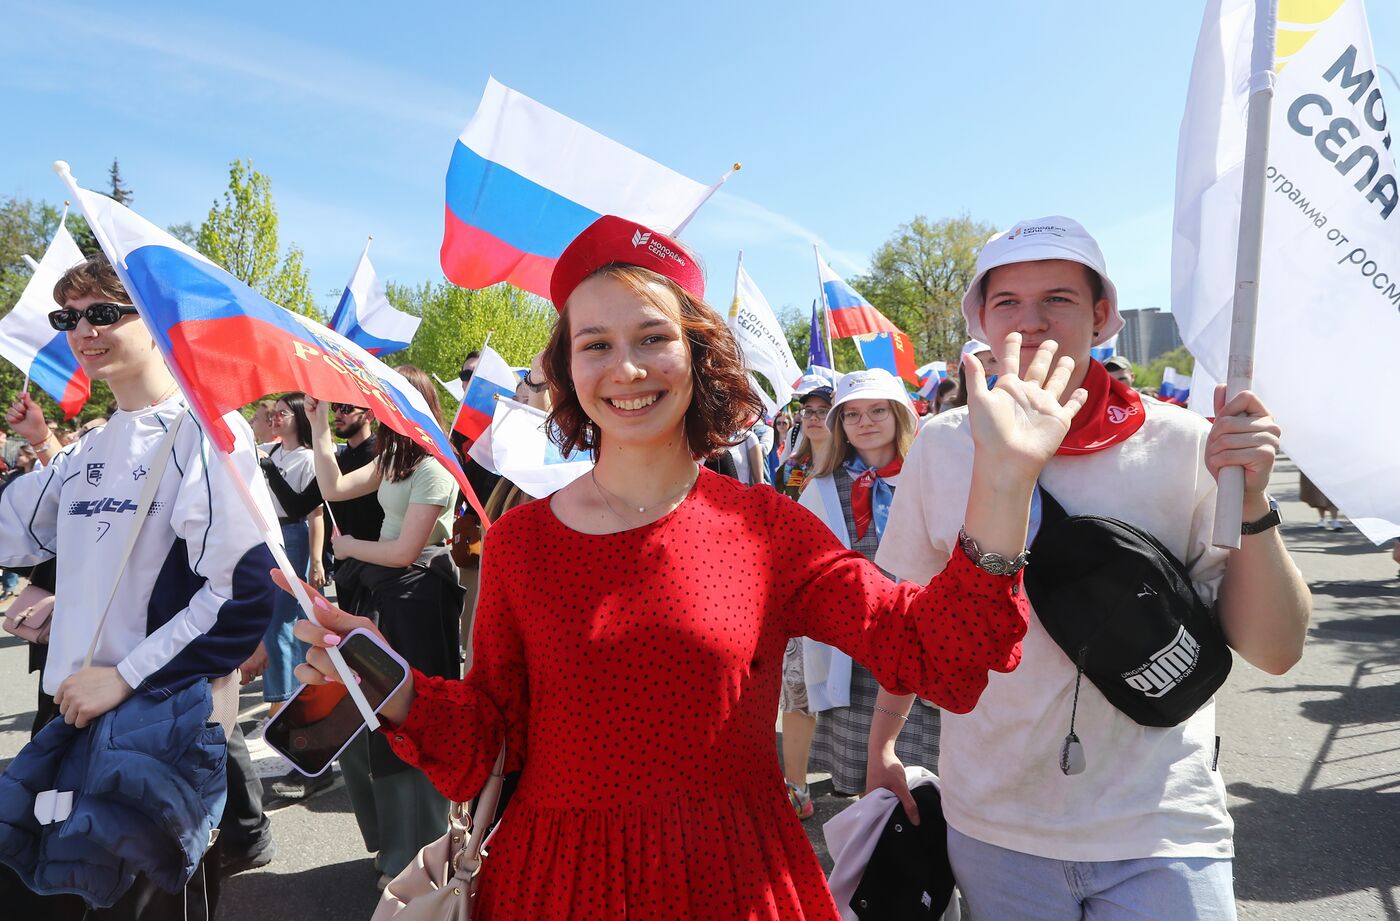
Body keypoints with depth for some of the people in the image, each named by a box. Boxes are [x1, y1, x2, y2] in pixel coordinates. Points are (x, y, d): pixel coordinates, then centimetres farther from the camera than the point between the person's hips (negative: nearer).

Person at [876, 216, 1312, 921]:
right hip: (993, 827, 2)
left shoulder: (1182, 443, -9)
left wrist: (1249, 503, -21)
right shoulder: (942, 446, -5)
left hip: (1161, 835, -1)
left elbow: (1275, 651, -8)